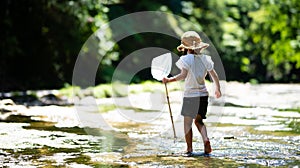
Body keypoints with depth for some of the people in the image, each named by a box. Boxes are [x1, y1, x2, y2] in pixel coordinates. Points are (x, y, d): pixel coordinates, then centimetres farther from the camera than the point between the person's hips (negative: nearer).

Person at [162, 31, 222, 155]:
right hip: (203, 94, 5)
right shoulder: (205, 59, 4)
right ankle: (206, 140, -7)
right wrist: (218, 89, 23)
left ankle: (189, 148, 6)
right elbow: (214, 76, 9)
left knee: (187, 122, 6)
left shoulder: (186, 59, -10)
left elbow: (183, 75, -22)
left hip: (190, 95, -5)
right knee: (198, 121, 16)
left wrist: (169, 80, -16)